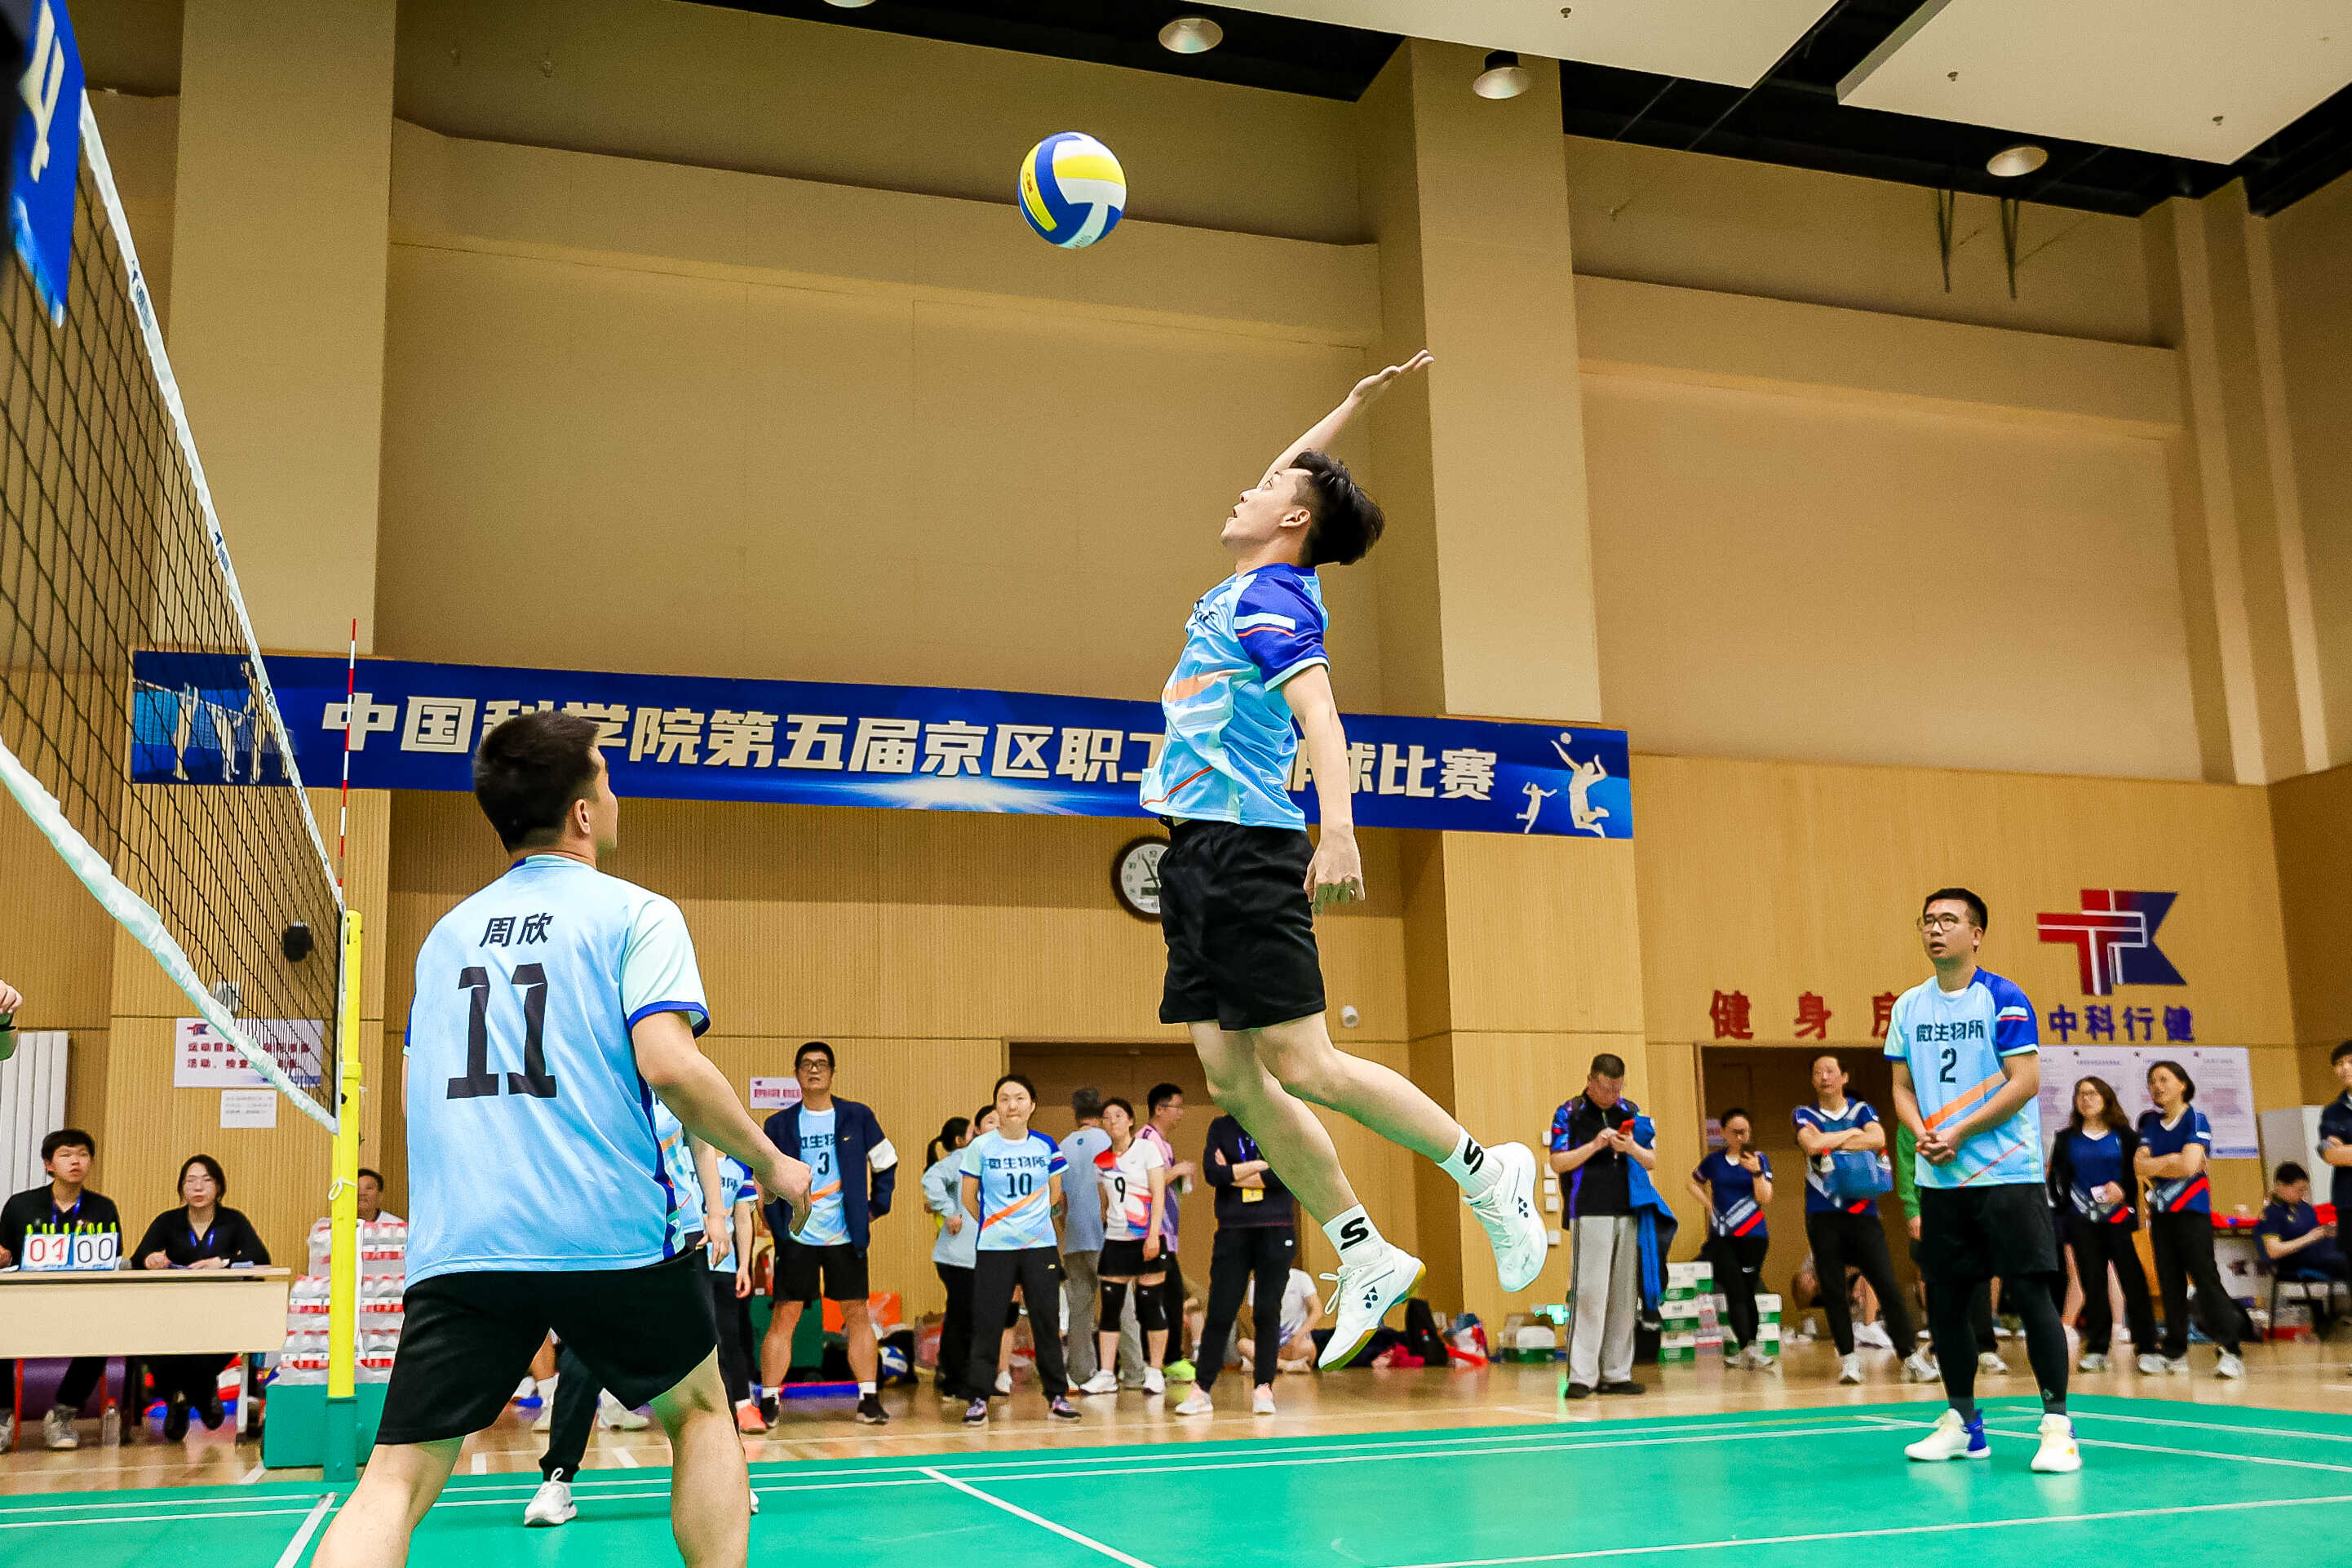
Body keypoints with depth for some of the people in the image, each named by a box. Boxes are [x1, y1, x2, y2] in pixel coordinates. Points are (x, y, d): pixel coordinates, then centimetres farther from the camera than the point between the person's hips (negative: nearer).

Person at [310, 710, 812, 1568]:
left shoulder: (446, 933, 18)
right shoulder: (634, 914, 1)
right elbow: (669, 1065, -13)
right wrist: (771, 1161, 0)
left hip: (454, 1244, 4)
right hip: (611, 1233, -3)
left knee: (395, 1481, 1)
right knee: (701, 1409, 19)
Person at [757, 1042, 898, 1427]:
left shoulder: (858, 1117, 2)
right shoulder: (780, 1124, 2)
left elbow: (887, 1164, 13)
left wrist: (875, 1208, 6)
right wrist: (778, 1225, -4)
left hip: (846, 1236, 1)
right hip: (797, 1237, 0)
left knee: (858, 1315, 2)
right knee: (783, 1318, -2)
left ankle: (869, 1399, 8)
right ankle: (768, 1402, 5)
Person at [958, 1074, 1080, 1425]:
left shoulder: (1046, 1146, 2)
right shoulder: (980, 1147, -3)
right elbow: (969, 1199, 7)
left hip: (1041, 1245, 2)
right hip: (994, 1249, -1)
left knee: (1047, 1320, 5)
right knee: (986, 1322, -2)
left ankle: (1057, 1396, 14)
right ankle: (978, 1399, 6)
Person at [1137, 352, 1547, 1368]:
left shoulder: (1272, 600, -8)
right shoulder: (1244, 589, 17)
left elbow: (1319, 713, -22)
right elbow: (1288, 478, 35)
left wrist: (1339, 833, -34)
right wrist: (1353, 405, 37)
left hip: (1248, 847, -9)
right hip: (1198, 854, 9)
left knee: (1302, 1066, -9)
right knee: (1231, 1076, 4)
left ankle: (1486, 1172, 8)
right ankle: (1365, 1256, 10)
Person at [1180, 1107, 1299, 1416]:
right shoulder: (1220, 1128, 9)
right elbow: (1213, 1173, -6)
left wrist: (1234, 1175, -7)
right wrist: (1260, 1164, -8)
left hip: (1276, 1231, -1)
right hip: (1232, 1231, 1)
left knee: (1268, 1311, 0)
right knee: (1219, 1312, -1)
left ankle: (1263, 1389, 8)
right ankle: (1201, 1389, 5)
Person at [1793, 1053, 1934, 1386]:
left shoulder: (1862, 1110, 9)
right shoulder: (1805, 1115, 7)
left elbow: (1878, 1139, -12)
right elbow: (1812, 1144, -15)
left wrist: (1831, 1143, -10)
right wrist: (1853, 1134, -4)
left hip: (1862, 1211, 0)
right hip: (1823, 1215, 0)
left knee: (1887, 1284, -6)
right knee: (1833, 1289, -1)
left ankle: (1911, 1358, -2)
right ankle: (1848, 1358, 9)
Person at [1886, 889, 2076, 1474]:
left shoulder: (2004, 1000, -6)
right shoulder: (1908, 1007, 11)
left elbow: (2025, 1081, -11)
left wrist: (1958, 1133, -15)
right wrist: (1923, 1134, -6)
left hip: (2007, 1174, -5)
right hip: (1939, 1180, 5)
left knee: (2031, 1293, -8)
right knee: (1943, 1300, 8)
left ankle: (2057, 1425, 0)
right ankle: (1962, 1422, 21)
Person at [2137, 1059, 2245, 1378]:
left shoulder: (2196, 1119, -3)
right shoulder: (2150, 1123, 13)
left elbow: (2189, 1166, -15)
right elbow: (2139, 1164, 1)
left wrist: (2155, 1165, -2)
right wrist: (2172, 1161, -8)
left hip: (2192, 1209, -5)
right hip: (2160, 1210, 5)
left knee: (2205, 1276, -13)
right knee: (2169, 1283, 5)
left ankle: (2231, 1352, -15)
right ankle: (2176, 1353, 10)